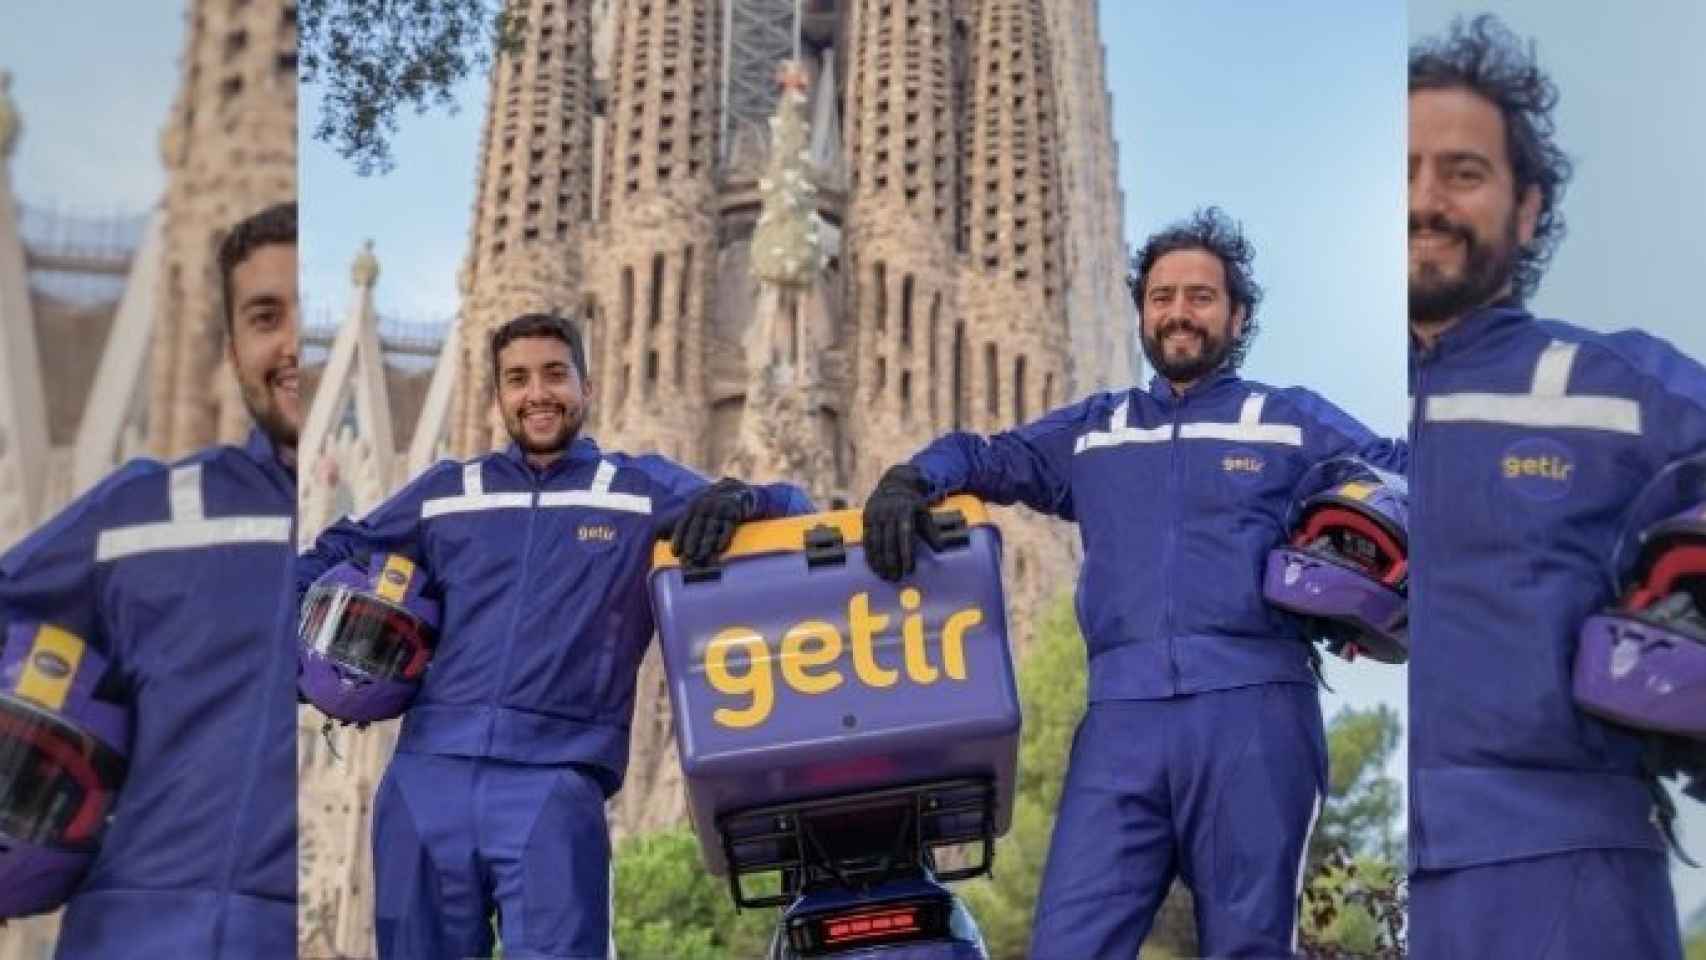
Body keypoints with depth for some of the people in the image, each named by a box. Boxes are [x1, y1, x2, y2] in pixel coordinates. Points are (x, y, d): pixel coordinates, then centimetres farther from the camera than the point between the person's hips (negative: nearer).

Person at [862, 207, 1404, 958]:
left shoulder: (1293, 422, 16)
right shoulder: (1092, 431, 24)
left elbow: (1398, 477, 11)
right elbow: (985, 455, 24)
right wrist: (909, 481, 2)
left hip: (1251, 710, -2)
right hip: (1121, 718, 2)